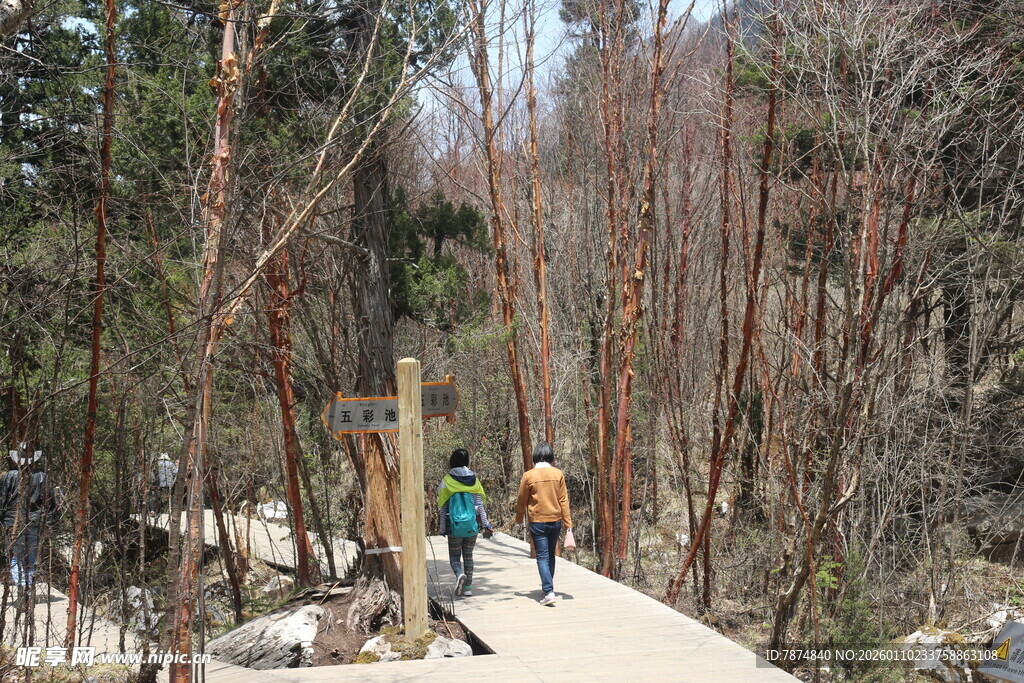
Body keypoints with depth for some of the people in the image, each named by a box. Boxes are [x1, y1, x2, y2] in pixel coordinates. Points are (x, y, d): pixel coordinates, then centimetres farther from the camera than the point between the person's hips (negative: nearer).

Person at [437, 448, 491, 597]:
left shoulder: (447, 481, -4)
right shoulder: (474, 480, 3)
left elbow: (443, 507, -2)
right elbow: (480, 505, 1)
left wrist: (443, 529, 3)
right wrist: (486, 525, 3)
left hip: (455, 524, -2)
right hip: (472, 525, 3)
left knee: (454, 555, 8)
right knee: (468, 555, 12)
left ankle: (459, 574, -21)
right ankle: (468, 587, 9)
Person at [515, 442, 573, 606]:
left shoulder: (528, 475, -9)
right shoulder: (558, 474, -3)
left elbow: (522, 500, 0)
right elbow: (563, 500, -1)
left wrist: (519, 518, 18)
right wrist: (568, 523, 3)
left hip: (537, 521, -3)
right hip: (555, 521, 3)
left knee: (542, 557, -2)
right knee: (550, 555, 21)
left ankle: (549, 592, -15)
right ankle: (548, 585, 34)